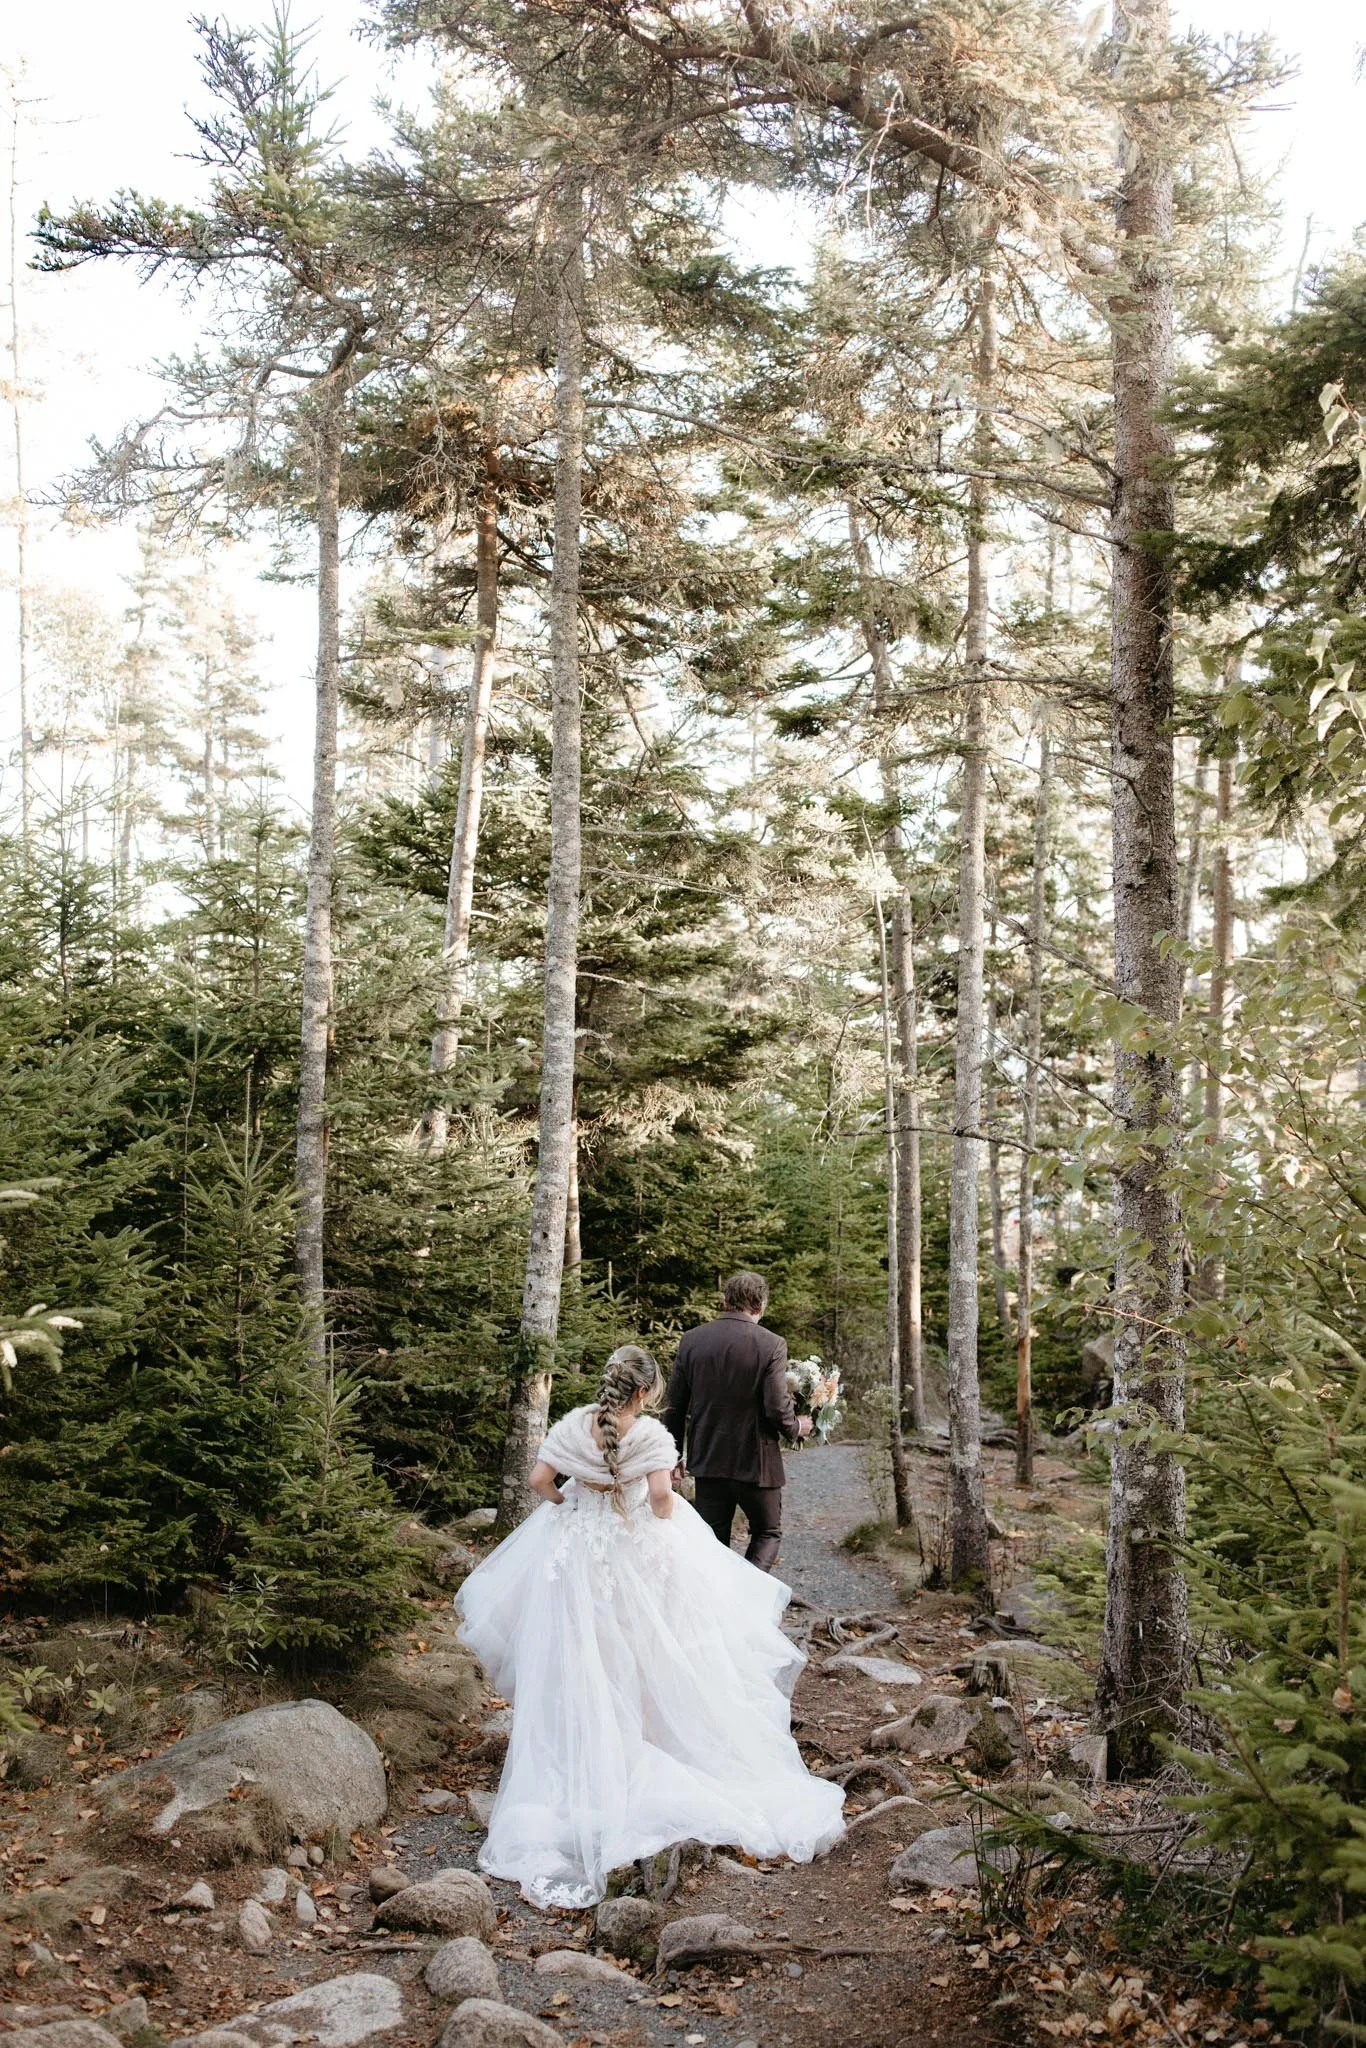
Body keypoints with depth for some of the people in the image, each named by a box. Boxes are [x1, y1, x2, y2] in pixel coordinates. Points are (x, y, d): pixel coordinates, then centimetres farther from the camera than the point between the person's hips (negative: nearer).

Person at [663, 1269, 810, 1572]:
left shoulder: (691, 1340, -1)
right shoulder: (770, 1345, -13)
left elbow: (673, 1405, 3)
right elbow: (777, 1408, -17)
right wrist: (797, 1428, 4)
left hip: (707, 1460, 3)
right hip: (755, 1462, -3)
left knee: (713, 1541, 13)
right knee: (768, 1533, 15)